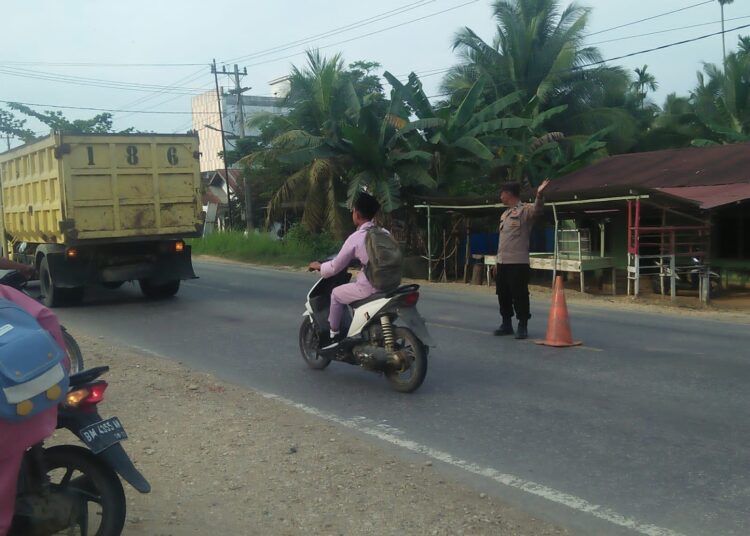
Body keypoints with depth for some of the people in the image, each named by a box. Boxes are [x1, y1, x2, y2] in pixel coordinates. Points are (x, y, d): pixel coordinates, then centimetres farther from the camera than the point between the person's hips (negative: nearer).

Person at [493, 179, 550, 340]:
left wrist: (539, 195, -48)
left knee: (519, 296, -4)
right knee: (503, 295, 13)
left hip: (518, 262, -8)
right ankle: (507, 324, 24)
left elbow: (537, 210, -29)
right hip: (502, 262, 8)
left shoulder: (525, 210, -5)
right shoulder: (505, 214, 19)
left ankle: (523, 326, 5)